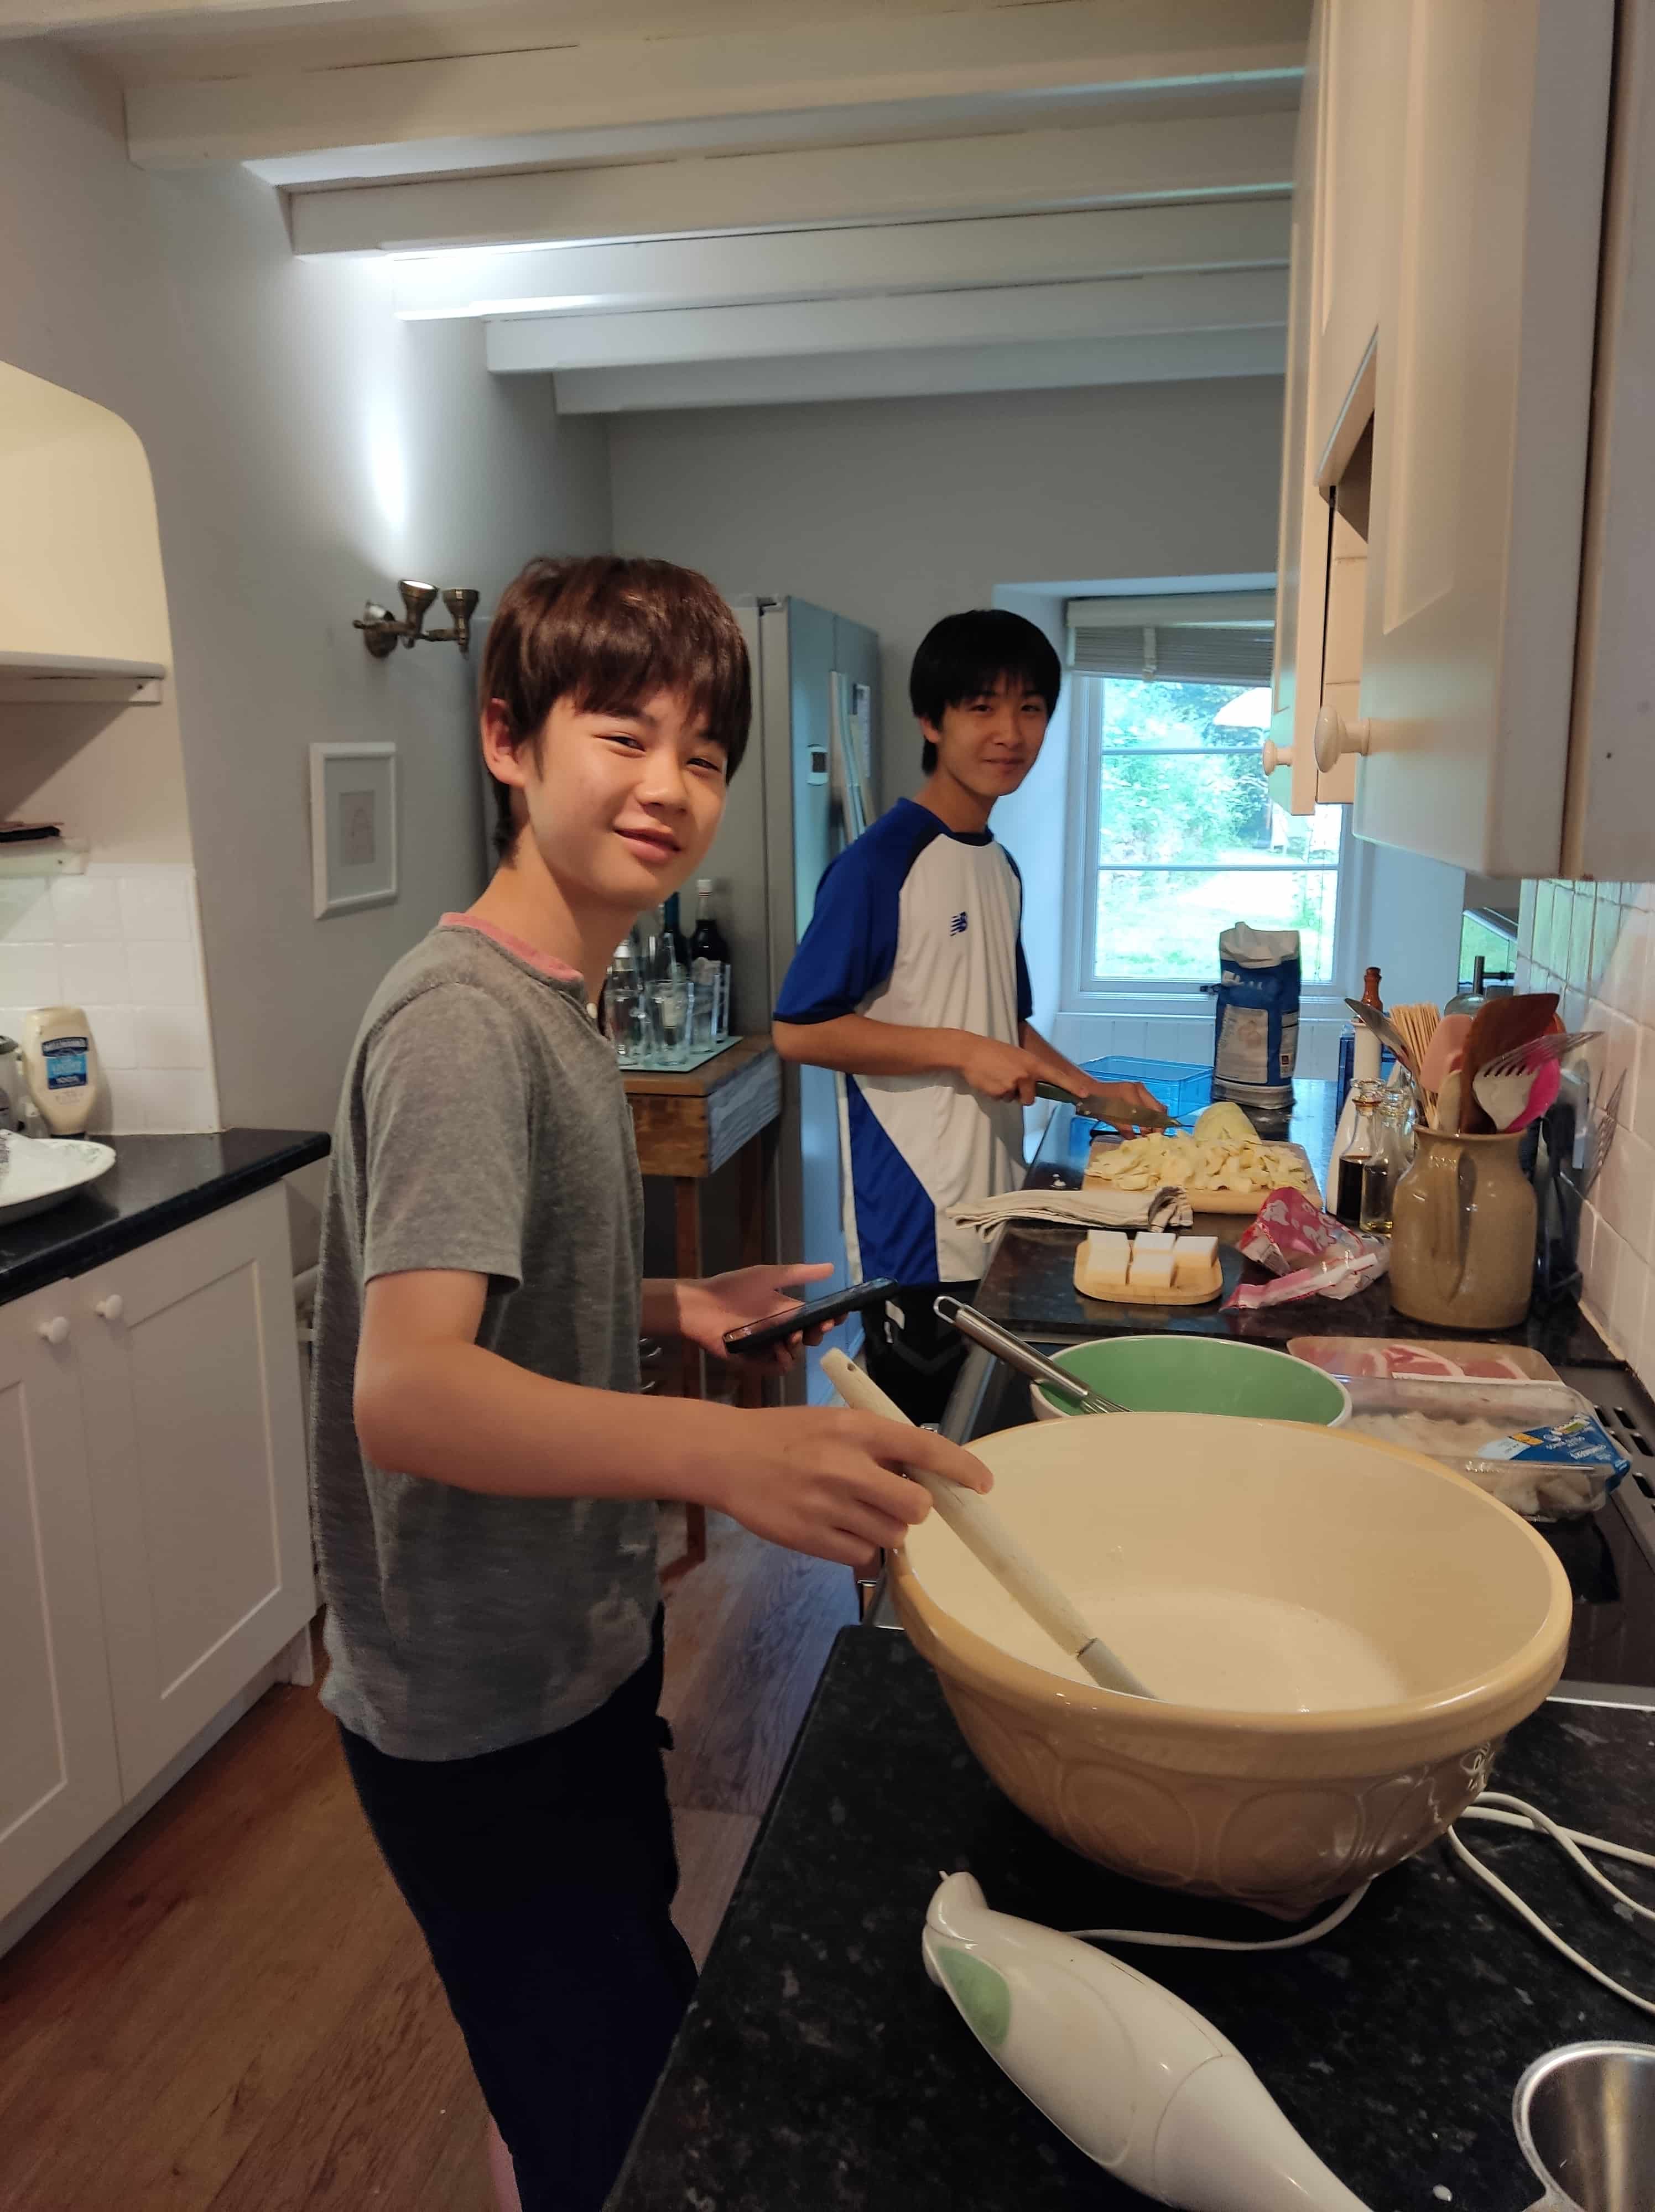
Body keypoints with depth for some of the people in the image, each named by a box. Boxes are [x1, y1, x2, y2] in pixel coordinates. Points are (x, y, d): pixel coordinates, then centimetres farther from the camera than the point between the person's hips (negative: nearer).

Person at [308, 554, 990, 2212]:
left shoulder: (557, 1007, 5)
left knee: (635, 2049, 28)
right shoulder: (462, 1020, -24)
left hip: (581, 1649, 9)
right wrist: (722, 1453, -49)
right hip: (487, 1714, -9)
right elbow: (405, 1390, -36)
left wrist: (671, 1308, 0)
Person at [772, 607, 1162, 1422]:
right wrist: (961, 1051, -17)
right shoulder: (881, 862, -12)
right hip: (917, 1225, -8)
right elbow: (800, 1031, -16)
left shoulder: (1002, 868, 14)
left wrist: (1097, 1093, 12)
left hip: (995, 1204, 8)